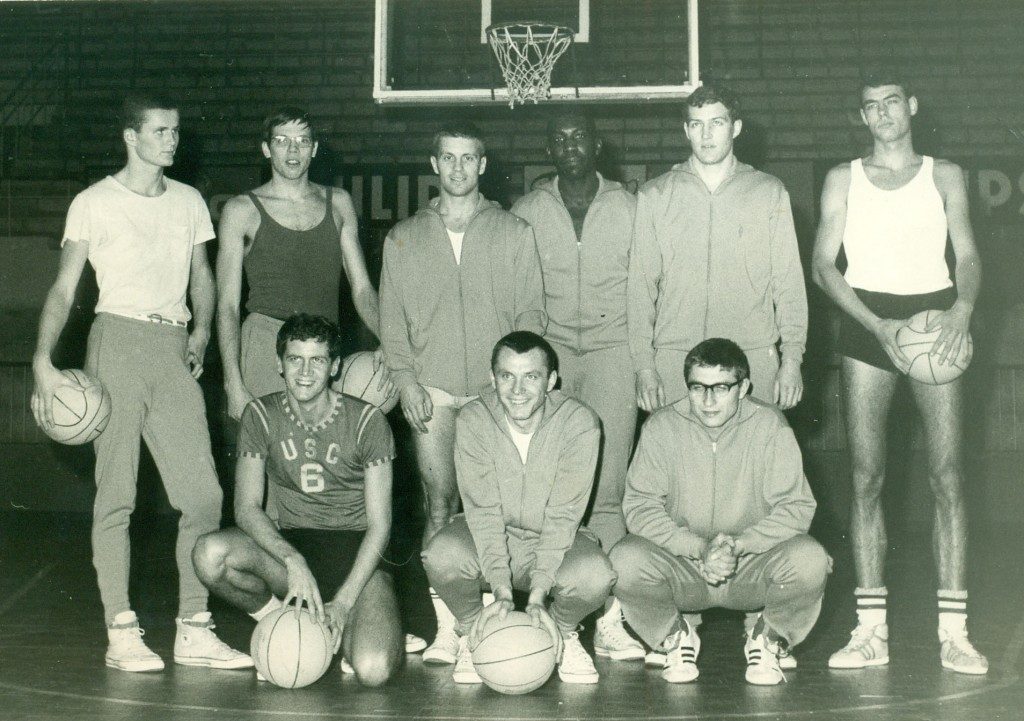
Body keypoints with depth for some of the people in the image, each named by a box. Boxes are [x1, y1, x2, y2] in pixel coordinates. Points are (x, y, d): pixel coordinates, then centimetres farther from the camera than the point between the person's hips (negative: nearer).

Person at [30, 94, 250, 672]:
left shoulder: (188, 201, 15)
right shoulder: (94, 204, 3)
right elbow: (64, 288, 1)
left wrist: (202, 329, 0)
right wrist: (44, 361, -11)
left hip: (174, 348, 4)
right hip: (119, 342, -4)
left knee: (203, 492, -4)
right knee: (116, 493, -4)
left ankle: (195, 631, 3)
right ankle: (121, 633, 2)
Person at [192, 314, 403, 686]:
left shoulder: (367, 421, -7)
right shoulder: (261, 416, -1)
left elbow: (379, 524, -7)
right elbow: (247, 508, -5)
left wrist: (344, 601, -16)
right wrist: (293, 561, -23)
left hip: (356, 552, -2)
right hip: (289, 543, 3)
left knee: (372, 670, -28)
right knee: (209, 554, -30)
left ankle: (343, 632, 10)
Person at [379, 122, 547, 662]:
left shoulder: (514, 233, 11)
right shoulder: (404, 238, 15)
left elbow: (531, 312, 8)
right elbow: (392, 317, 12)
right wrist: (405, 378, 0)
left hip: (496, 389, -1)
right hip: (432, 391, 1)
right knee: (440, 504, -5)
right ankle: (446, 626, -4)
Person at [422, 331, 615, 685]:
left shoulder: (579, 422, -17)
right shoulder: (473, 420, -14)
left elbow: (563, 514, -20)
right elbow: (483, 509, -19)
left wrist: (537, 596, -28)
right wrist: (502, 591, -29)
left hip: (554, 542, 0)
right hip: (486, 538, 1)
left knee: (594, 574, -32)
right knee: (442, 554, -32)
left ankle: (564, 632, 4)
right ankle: (472, 633, 1)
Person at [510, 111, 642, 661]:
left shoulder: (628, 208, 9)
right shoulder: (526, 212, 10)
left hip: (613, 348, -1)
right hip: (549, 349, 1)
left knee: (607, 488, -7)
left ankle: (610, 619, -5)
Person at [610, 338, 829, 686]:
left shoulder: (770, 426, -7)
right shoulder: (661, 427, -6)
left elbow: (797, 508, -10)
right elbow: (639, 508, -10)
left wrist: (738, 544, -24)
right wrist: (700, 548, -24)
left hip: (753, 569, 0)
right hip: (682, 571, 0)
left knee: (809, 560, -29)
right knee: (625, 559, -30)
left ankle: (767, 638, 4)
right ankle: (675, 637, 4)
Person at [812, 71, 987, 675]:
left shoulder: (945, 175, 12)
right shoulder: (844, 179, 12)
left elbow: (968, 256, 6)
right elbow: (824, 265, 4)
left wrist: (963, 309, -16)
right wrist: (876, 326, -9)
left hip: (935, 315, 0)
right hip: (866, 320, 0)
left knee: (948, 476, -8)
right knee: (867, 477, -3)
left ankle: (954, 632, -4)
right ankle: (872, 631, 1)